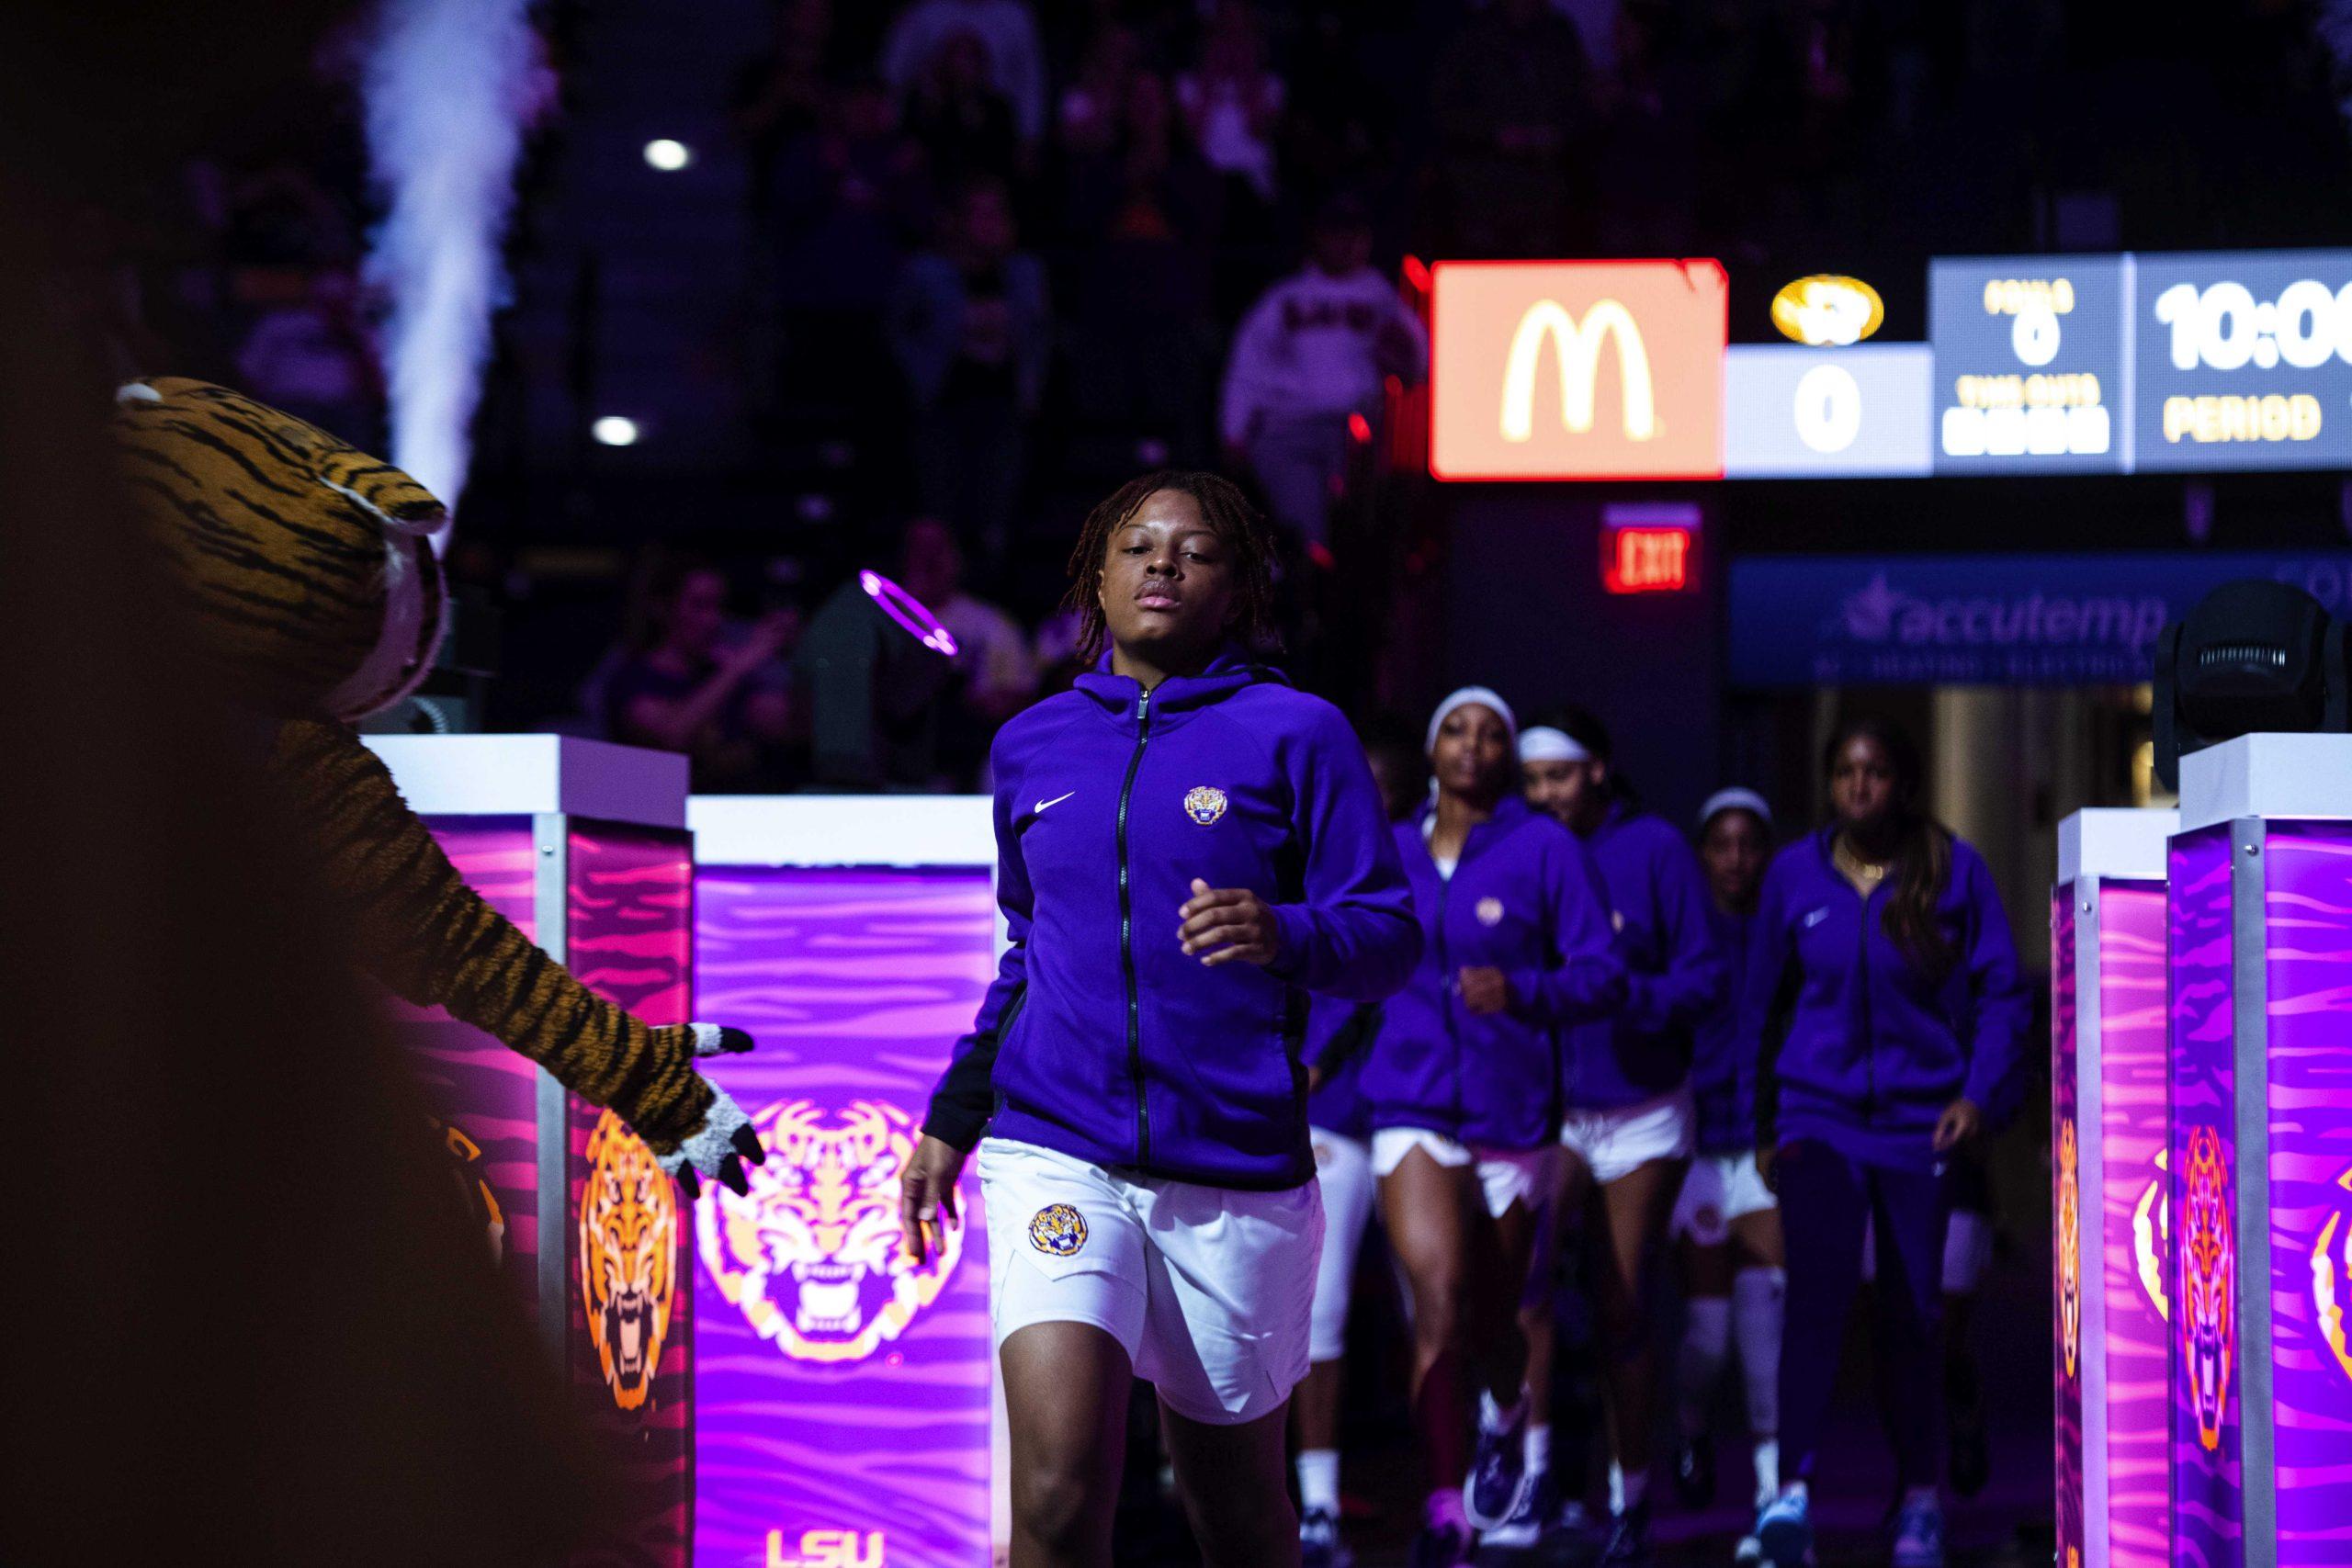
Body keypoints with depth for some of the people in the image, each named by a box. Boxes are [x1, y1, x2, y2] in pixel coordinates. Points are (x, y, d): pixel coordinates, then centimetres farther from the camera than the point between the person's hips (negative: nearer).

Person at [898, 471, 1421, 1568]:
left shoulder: (1295, 734, 1)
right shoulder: (1033, 745, 13)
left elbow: (1389, 937, -4)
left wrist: (1285, 936, -24)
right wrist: (952, 1122, 20)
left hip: (1236, 1171, -1)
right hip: (1057, 1154, 1)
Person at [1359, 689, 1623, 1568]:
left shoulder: (1545, 849, -3)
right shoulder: (1393, 851, 6)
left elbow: (1603, 975, -8)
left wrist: (1523, 992, -24)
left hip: (1512, 1110, -1)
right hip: (1412, 1106, 1)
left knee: (1491, 1314, 12)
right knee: (1438, 1299, -19)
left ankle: (1506, 1414, 49)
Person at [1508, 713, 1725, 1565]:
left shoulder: (1654, 849, -4)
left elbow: (1706, 977, -5)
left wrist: (1632, 997, -23)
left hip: (1640, 1112, -1)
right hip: (1546, 1108, 1)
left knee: (1622, 1310, 3)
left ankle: (1629, 1498, 16)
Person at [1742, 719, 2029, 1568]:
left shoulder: (1953, 869, -2)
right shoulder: (1795, 874, 3)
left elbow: (1999, 989, 1)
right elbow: (1760, 1000, 11)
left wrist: (1981, 1091, -11)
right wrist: (1759, 1122, 11)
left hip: (1919, 1121, 0)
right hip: (1819, 1114, 0)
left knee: (1909, 1315, 5)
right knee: (1818, 1285, -19)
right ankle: (1793, 1493, -25)